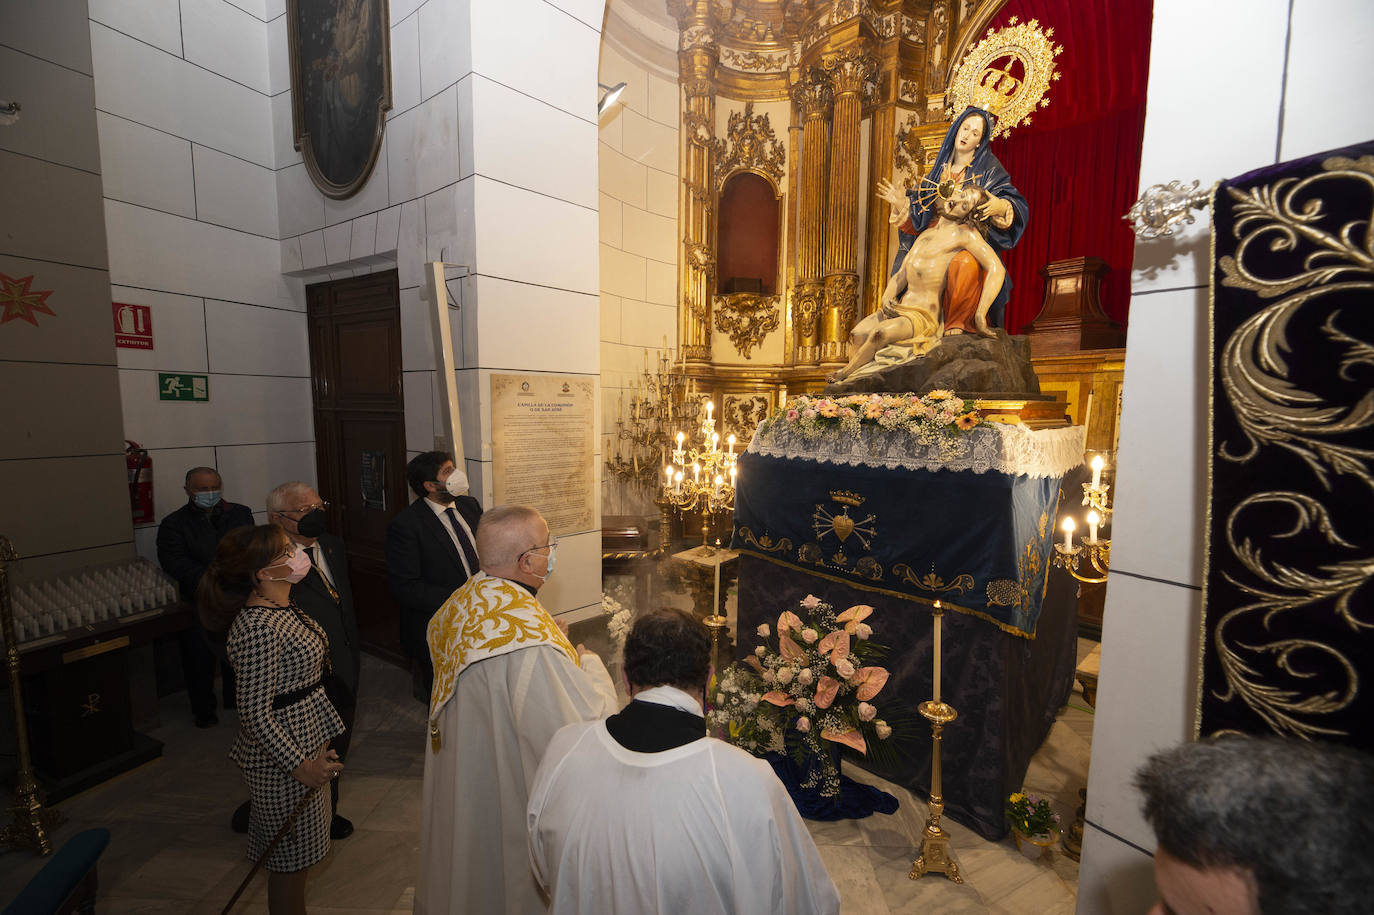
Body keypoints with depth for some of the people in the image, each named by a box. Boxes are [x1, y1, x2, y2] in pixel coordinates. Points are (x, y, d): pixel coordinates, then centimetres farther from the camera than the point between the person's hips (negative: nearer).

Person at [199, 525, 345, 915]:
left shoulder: (282, 606, 2)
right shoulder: (258, 627, -28)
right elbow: (255, 714, -25)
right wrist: (299, 766, -20)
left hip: (307, 743, 9)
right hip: (284, 759, -9)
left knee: (297, 856, 25)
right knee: (291, 860, 11)